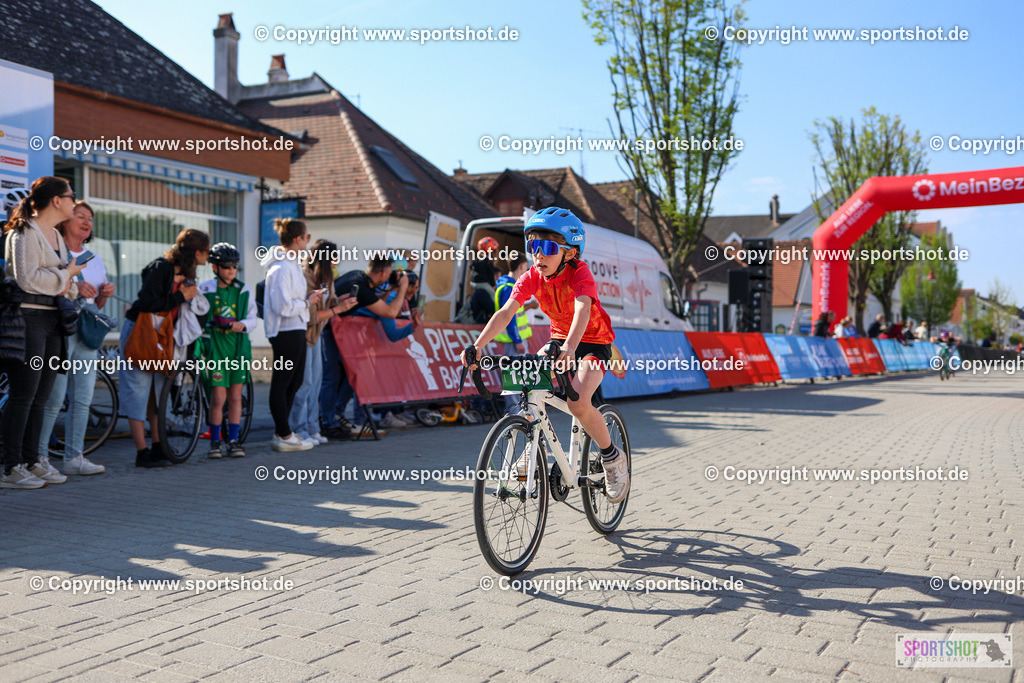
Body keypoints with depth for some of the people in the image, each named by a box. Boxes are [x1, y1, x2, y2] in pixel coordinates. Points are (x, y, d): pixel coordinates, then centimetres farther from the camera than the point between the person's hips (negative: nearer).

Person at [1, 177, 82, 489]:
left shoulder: (57, 236, 20)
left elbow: (64, 278, 22)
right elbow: (27, 278, -18)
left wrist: (69, 284, -1)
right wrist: (66, 274, -7)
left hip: (52, 320, 9)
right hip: (28, 318, -9)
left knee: (41, 396, 9)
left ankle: (31, 461, 16)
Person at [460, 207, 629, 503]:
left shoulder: (579, 272, -25)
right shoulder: (532, 277, -12)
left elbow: (582, 309, -43)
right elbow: (505, 312, -22)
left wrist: (570, 349, -61)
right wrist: (477, 346, -36)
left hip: (593, 342, -6)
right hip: (559, 339, 6)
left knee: (578, 403, -27)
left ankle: (612, 457, -2)